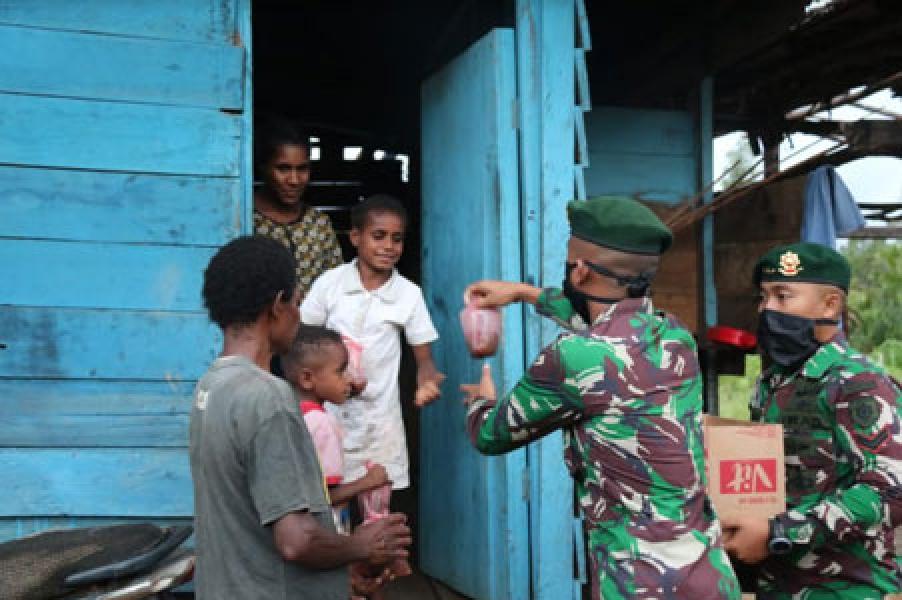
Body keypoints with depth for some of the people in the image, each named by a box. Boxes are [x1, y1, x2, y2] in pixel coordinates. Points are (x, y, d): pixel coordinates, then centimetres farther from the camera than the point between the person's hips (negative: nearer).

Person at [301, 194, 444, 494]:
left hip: (380, 419, 0)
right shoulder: (330, 282, -6)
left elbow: (424, 359, 0)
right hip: (329, 412, 0)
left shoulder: (409, 293, -5)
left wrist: (427, 383, -23)